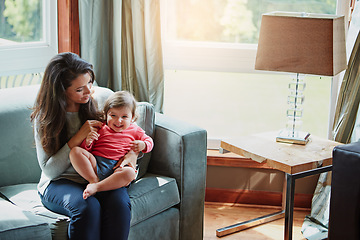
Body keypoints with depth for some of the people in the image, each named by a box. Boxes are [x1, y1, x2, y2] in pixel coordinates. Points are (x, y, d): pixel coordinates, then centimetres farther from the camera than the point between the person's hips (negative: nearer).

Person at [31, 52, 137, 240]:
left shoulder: (97, 103, 2)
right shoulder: (44, 119, -5)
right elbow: (49, 170, -9)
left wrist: (133, 153, -10)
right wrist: (78, 138, -19)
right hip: (60, 182, -2)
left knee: (120, 203, -32)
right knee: (88, 207, -36)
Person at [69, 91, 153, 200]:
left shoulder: (134, 130, 16)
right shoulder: (100, 129, 14)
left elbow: (149, 141, 25)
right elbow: (87, 149, 14)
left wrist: (143, 145, 1)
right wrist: (88, 141, -10)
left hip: (118, 167, -1)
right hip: (95, 163, 1)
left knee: (130, 173, -37)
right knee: (75, 151, -20)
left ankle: (96, 187, -37)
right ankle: (94, 180, -26)